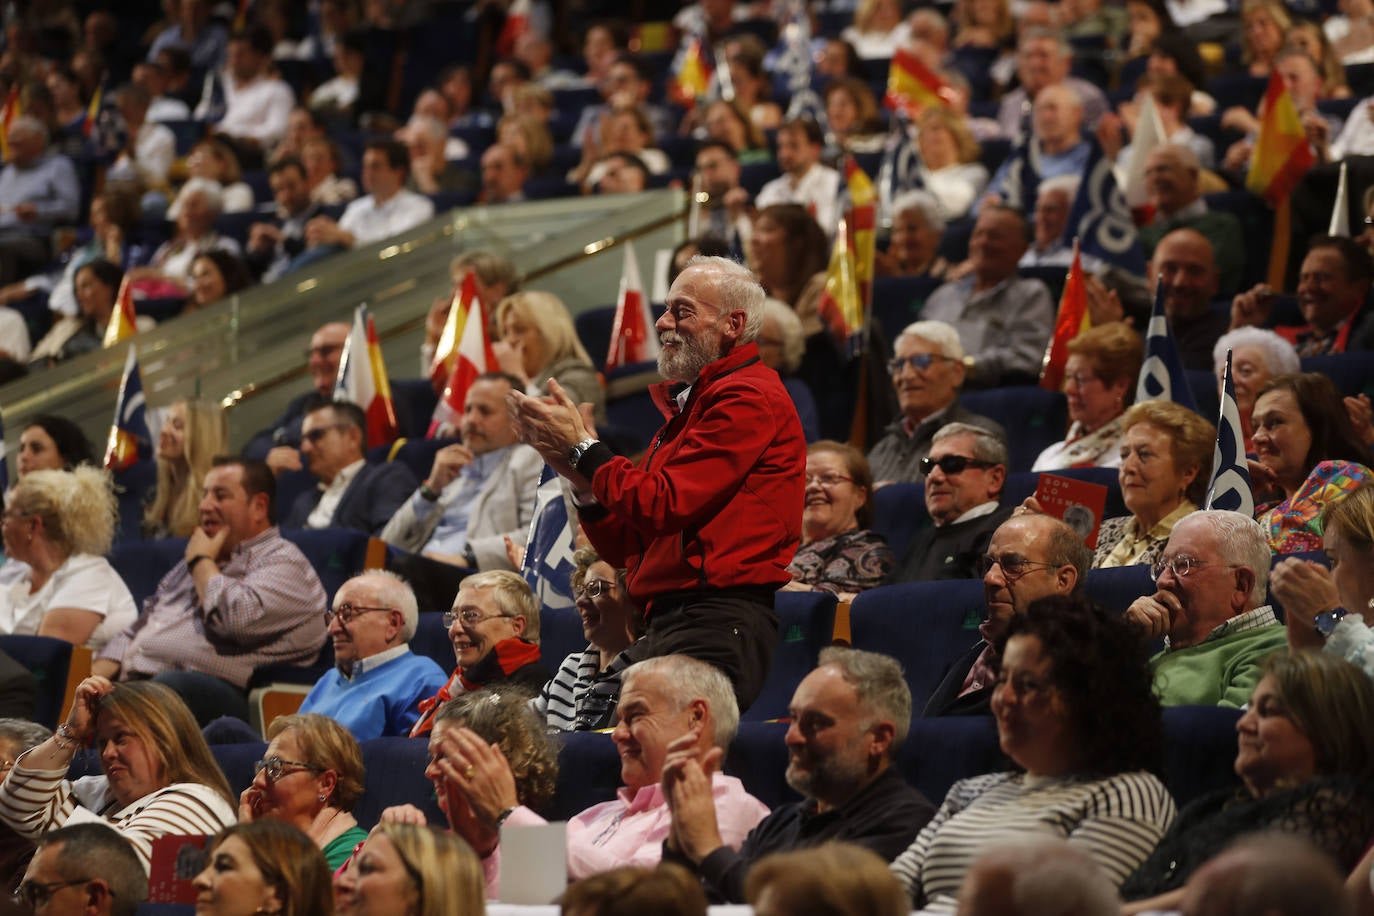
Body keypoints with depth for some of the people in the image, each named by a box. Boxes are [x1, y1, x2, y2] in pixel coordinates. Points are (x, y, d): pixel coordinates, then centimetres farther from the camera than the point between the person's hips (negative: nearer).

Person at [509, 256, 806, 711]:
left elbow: (661, 506, -15)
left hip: (716, 626, -9)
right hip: (665, 624, 9)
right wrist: (580, 476, 7)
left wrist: (582, 446, -3)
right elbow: (625, 548, 23)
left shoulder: (748, 399, -6)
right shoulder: (687, 406, 25)